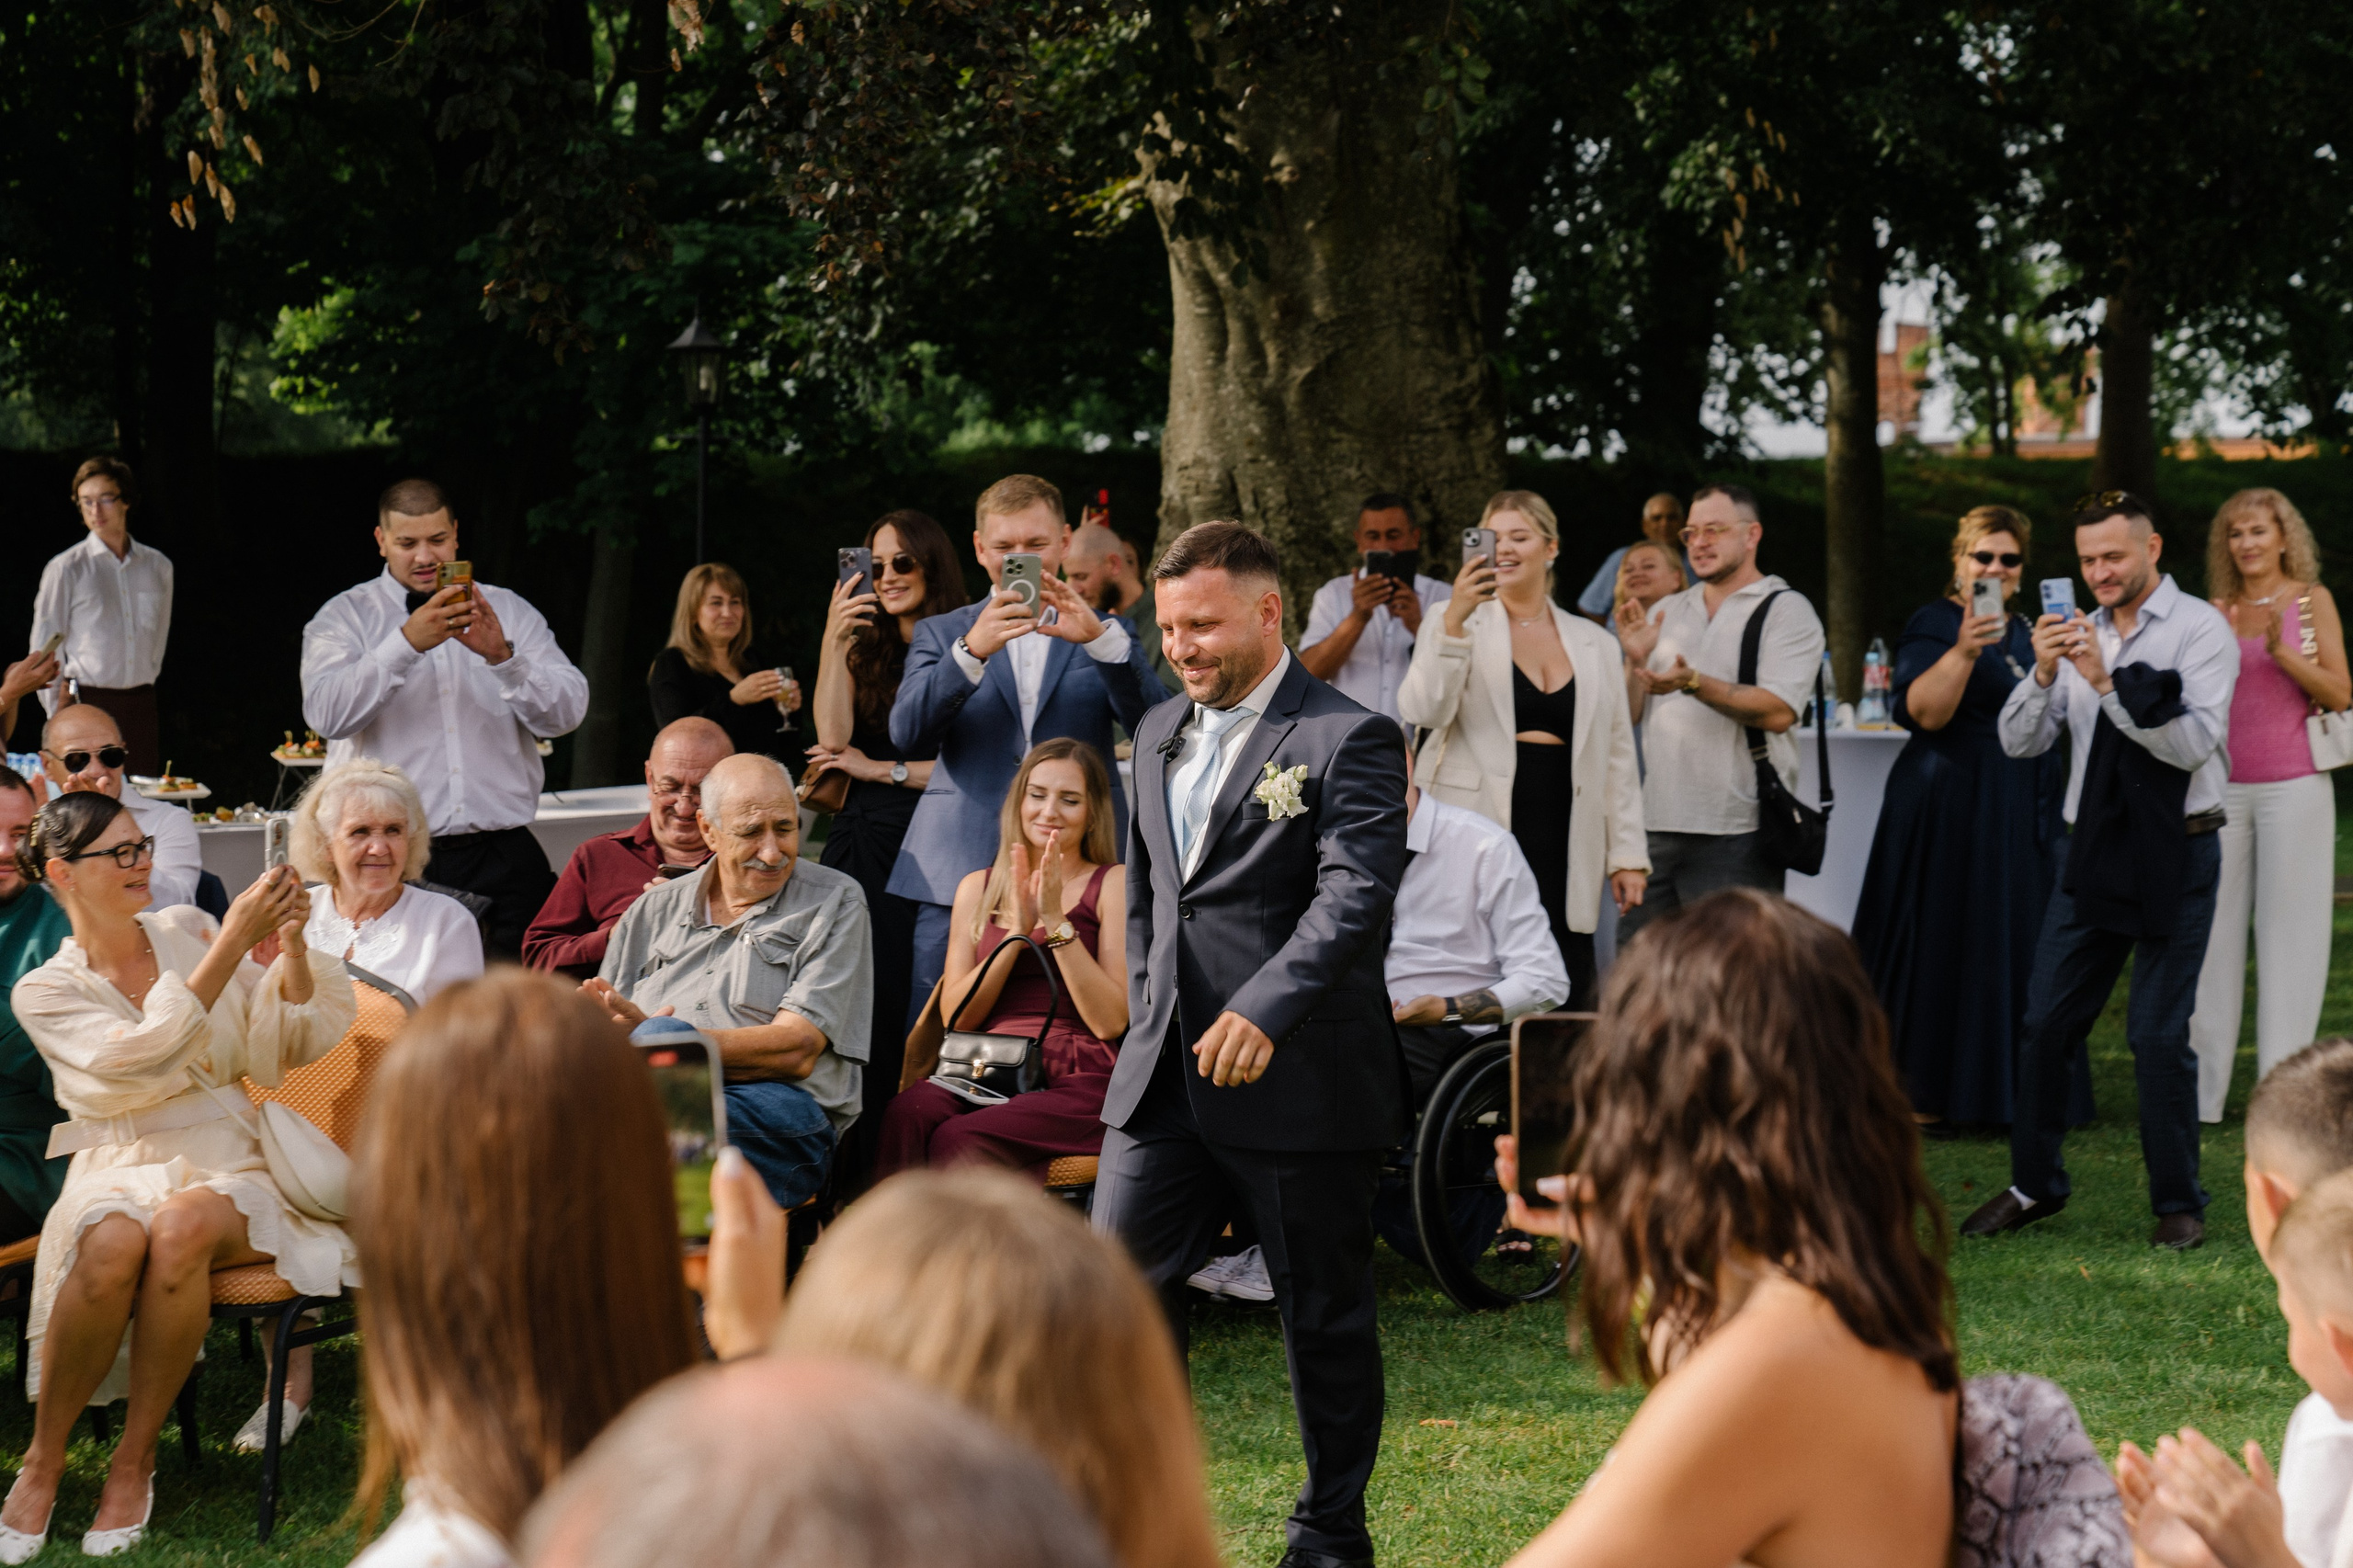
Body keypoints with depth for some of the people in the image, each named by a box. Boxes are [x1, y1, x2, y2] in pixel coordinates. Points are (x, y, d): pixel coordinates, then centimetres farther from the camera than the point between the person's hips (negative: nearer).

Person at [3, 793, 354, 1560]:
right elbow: (140, 1055, -15)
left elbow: (280, 1050, 7)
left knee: (180, 1227, -36)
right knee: (114, 1243, -38)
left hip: (226, 1166, 1)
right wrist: (235, 942, -20)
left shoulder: (189, 931, 11)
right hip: (119, 1171, -1)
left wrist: (290, 945, -10)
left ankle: (134, 1462, -21)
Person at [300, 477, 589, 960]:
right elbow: (327, 713, -11)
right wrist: (407, 643, -21)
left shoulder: (509, 612, 14)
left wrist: (503, 656, -14)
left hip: (501, 858, 2)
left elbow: (566, 713, 2)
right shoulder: (344, 617, 8)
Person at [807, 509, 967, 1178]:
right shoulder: (866, 650, 15)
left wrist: (882, 770, -4)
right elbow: (833, 738, 0)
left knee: (910, 1013, -5)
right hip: (859, 844, 4)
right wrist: (834, 641, -4)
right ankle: (847, 1167, 1)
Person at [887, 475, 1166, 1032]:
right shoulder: (940, 634, 15)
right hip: (961, 879, 1)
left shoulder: (1105, 634, 14)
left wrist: (1098, 637, -21)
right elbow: (907, 734, -4)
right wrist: (972, 650, -20)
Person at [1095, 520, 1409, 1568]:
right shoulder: (1161, 735, 14)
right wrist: (1149, 1018, 14)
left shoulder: (1351, 741, -9)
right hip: (1164, 1078, 6)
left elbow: (1355, 896, -21)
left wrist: (1264, 1011, -33)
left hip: (1303, 1083, -6)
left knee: (1324, 1315, 6)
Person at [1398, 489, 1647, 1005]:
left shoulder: (1593, 642, 15)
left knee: (1566, 1000, -2)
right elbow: (1422, 711, -10)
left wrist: (1628, 855, 10)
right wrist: (1454, 620, -21)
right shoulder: (1459, 624, 6)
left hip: (1563, 847, 3)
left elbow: (1617, 754, 16)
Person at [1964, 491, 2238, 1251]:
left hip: (2174, 853, -5)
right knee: (2045, 1022, 5)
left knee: (2158, 1033, -3)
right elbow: (2019, 741, 4)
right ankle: (2034, 1186, 19)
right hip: (2091, 849, 5)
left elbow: (2193, 744, -17)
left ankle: (2179, 1203, 10)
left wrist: (2107, 682, -24)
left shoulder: (2200, 629, -5)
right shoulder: (2080, 635, 10)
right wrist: (2043, 673, -14)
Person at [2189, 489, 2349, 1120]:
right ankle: (2200, 1091, 5)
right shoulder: (2217, 612, 11)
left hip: (2292, 783, -3)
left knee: (2288, 932, -2)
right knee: (2213, 931, 1)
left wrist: (2282, 653, -16)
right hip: (2222, 786, 3)